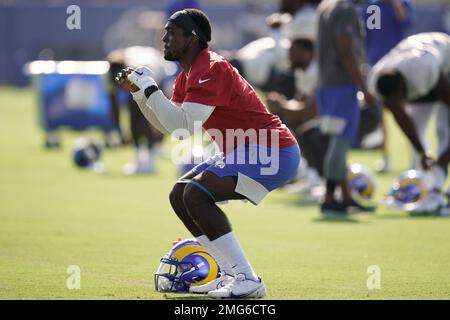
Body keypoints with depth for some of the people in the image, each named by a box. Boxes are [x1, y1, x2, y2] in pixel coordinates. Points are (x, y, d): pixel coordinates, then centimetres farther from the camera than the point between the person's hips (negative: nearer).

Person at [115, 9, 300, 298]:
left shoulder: (212, 70, -18)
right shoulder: (187, 77, 13)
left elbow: (182, 126, -26)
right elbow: (166, 125, 22)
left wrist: (149, 87, -18)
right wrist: (137, 91, 11)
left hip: (273, 153, -11)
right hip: (244, 152, 11)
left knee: (196, 194, -23)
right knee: (179, 195, 10)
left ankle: (248, 281, -22)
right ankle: (232, 274, 11)